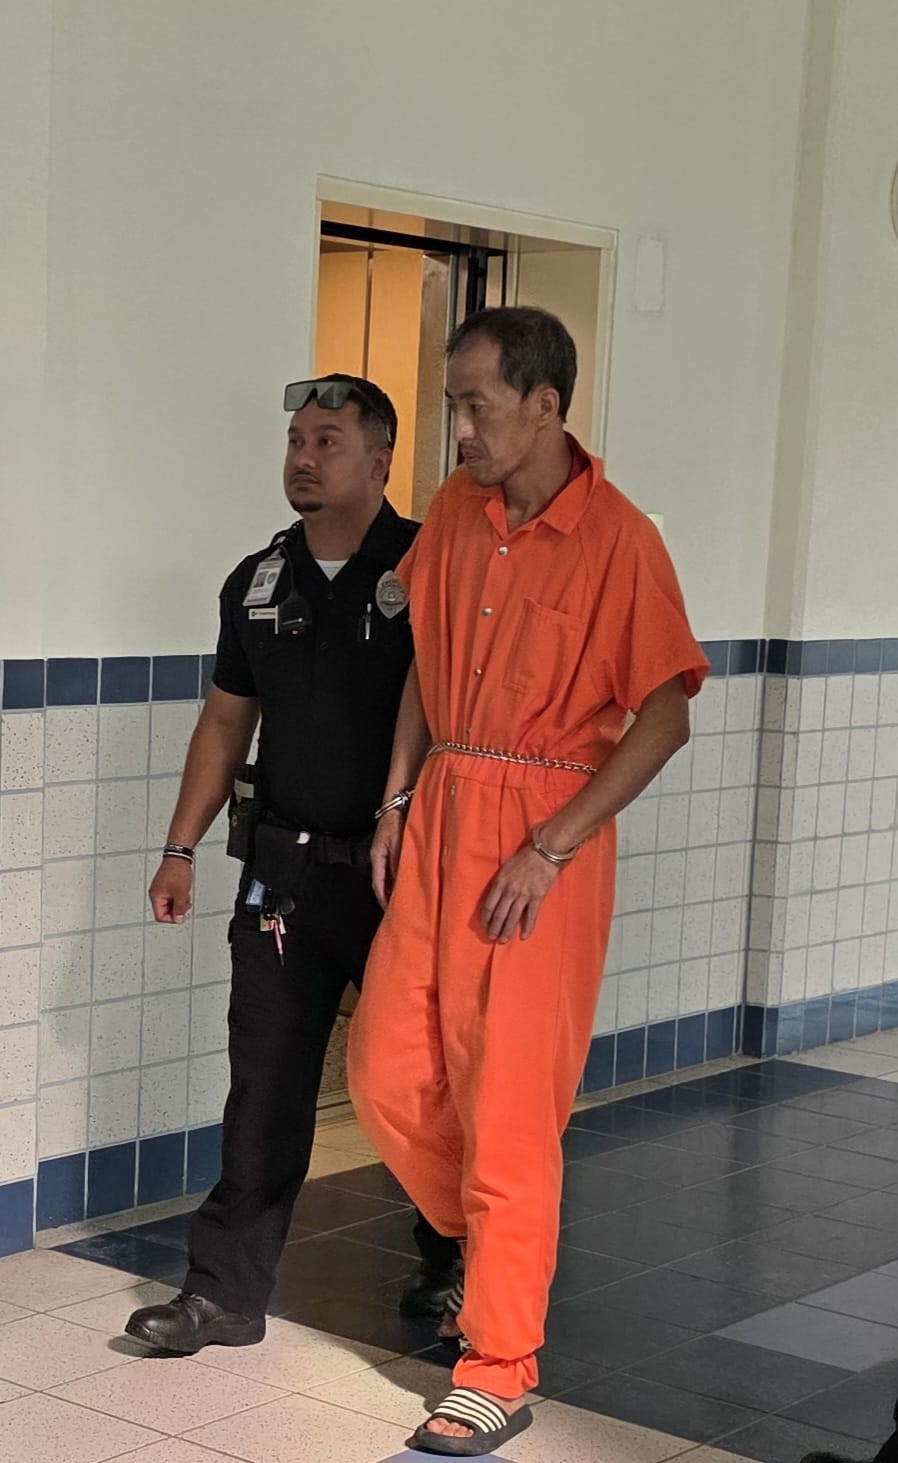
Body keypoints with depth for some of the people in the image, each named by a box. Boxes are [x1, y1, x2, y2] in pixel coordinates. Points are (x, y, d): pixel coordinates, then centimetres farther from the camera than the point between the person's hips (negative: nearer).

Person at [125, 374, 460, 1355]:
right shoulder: (259, 582, 9)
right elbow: (226, 720, 16)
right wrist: (181, 850, 12)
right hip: (285, 868, 4)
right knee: (264, 1087, 4)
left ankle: (451, 1272, 30)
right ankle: (226, 1293, 9)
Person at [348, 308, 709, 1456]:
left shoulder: (619, 540, -14)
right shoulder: (455, 511, 5)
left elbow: (666, 716, -14)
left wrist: (549, 851, -16)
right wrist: (397, 801, 9)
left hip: (544, 832, -6)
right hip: (440, 812, 6)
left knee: (507, 1104, -2)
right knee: (387, 1076, 8)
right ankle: (493, 1249, 34)